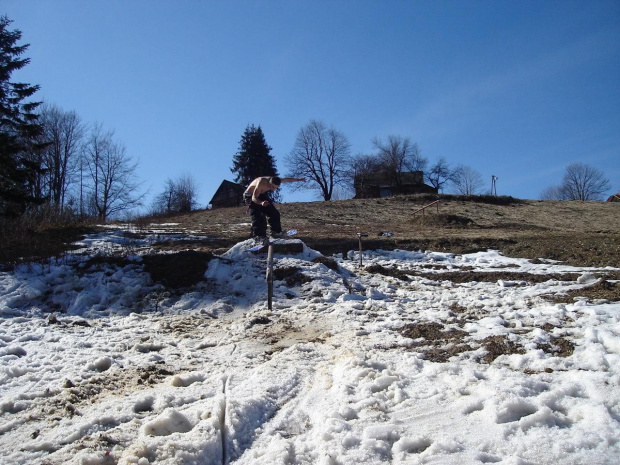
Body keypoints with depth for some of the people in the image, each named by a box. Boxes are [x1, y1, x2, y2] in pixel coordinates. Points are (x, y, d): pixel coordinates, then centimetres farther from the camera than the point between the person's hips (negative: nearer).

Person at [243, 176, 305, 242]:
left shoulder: (274, 181, -17)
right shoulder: (261, 183, -38)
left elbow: (286, 180, 1)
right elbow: (254, 197, -41)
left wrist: (298, 179, 11)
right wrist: (261, 203, -62)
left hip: (261, 195, 7)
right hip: (250, 196, -7)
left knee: (274, 213, 2)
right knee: (257, 216, -25)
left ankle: (275, 232, 14)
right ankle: (258, 235, -26)